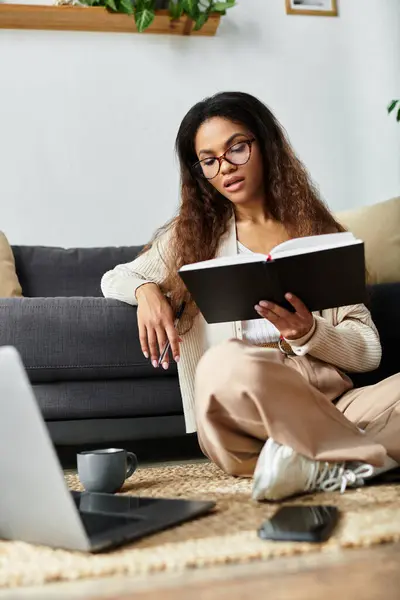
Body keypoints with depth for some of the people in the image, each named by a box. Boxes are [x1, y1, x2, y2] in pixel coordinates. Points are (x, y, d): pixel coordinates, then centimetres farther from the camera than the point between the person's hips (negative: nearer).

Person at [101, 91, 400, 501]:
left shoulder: (317, 231, 16)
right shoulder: (194, 235, 18)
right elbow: (114, 279, 26)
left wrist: (308, 332, -12)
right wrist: (146, 290, 2)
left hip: (327, 403, 1)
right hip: (239, 421, 0)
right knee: (226, 364, -37)